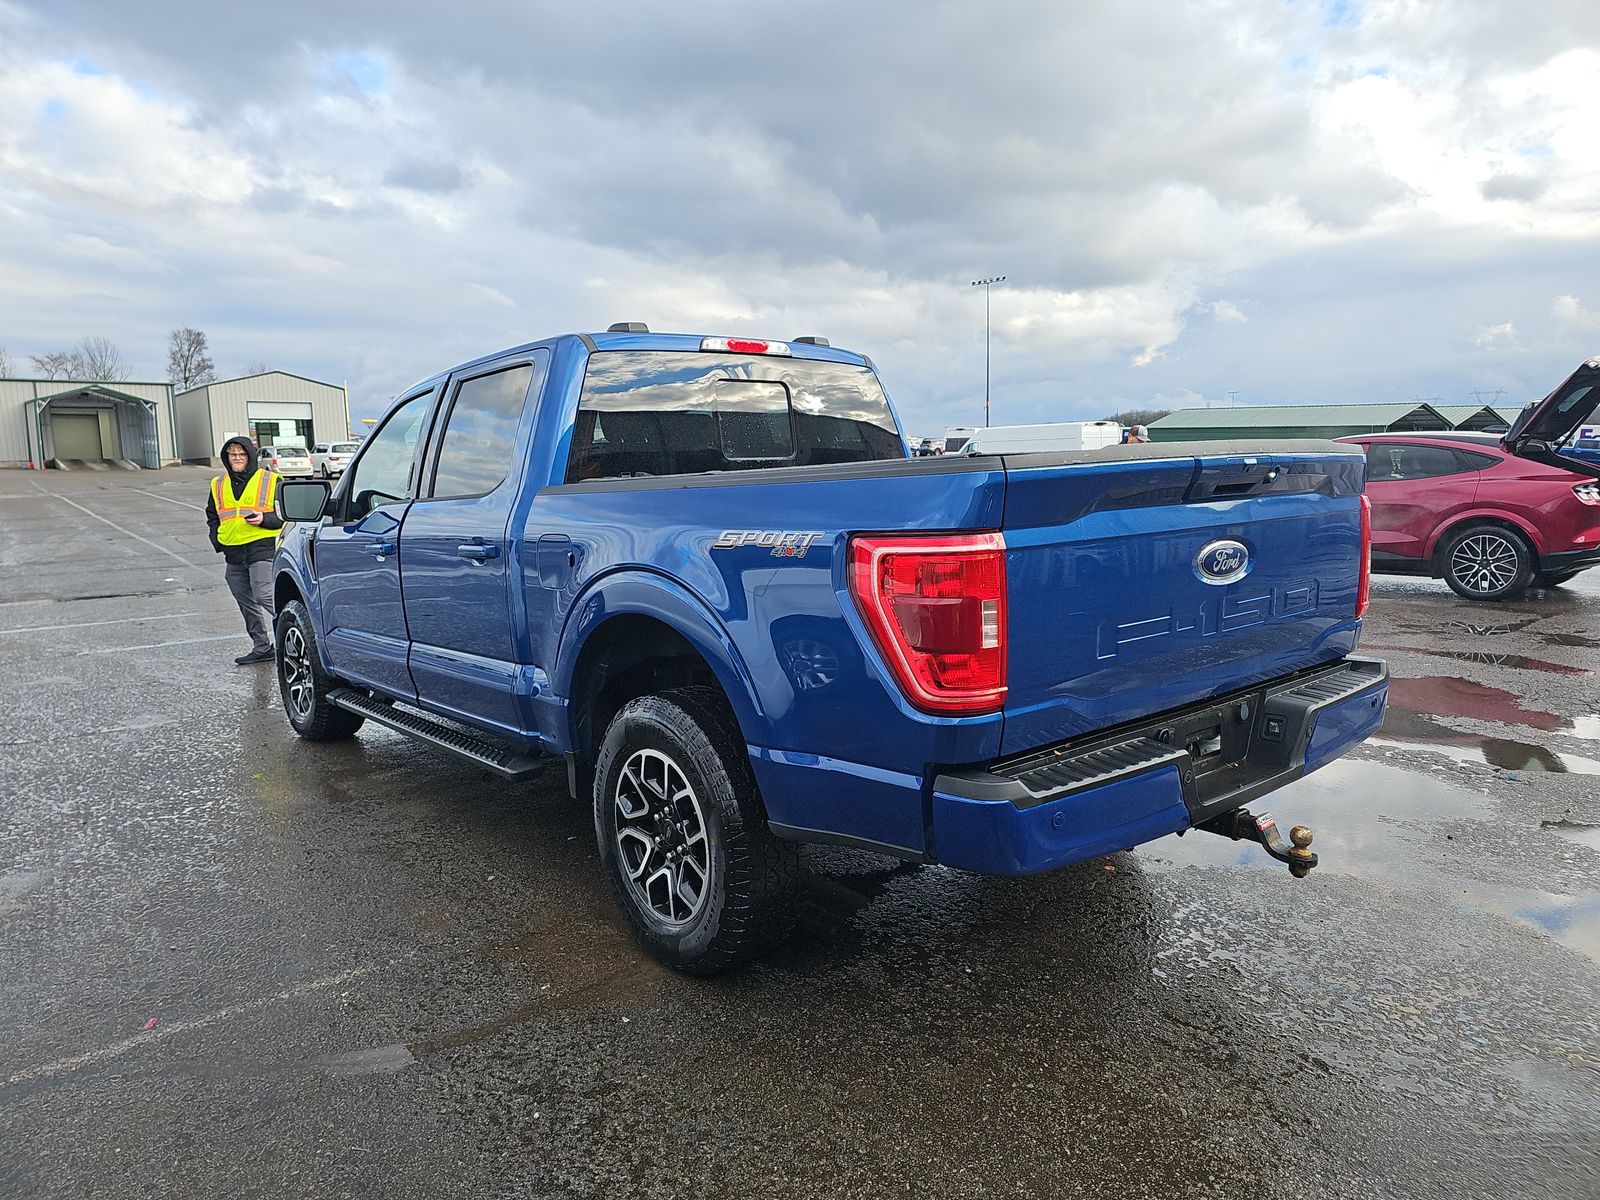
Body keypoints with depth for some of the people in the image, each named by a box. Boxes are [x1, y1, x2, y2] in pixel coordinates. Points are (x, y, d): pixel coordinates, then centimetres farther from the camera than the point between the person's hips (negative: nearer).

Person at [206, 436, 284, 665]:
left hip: (262, 547, -6)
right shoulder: (218, 485, 15)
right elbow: (212, 516, 26)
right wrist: (217, 540, 10)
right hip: (233, 552, 7)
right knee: (246, 602, 10)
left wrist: (264, 519, -19)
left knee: (265, 597, -17)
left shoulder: (270, 481, -1)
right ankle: (262, 647, 19)